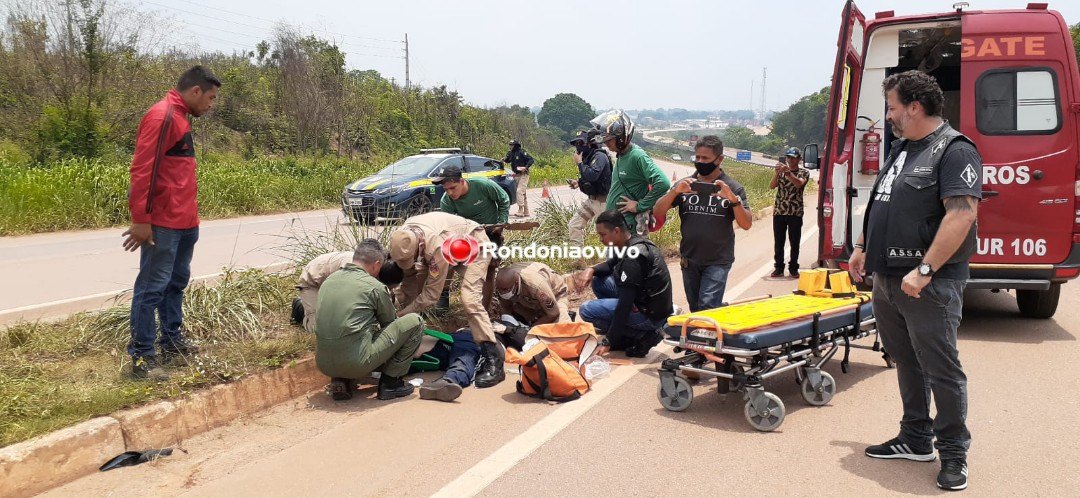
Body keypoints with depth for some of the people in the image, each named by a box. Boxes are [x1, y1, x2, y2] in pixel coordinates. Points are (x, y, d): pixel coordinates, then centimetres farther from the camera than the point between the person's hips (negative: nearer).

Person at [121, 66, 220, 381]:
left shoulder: (179, 118, 18)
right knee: (152, 288, -5)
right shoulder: (162, 116, -13)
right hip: (163, 224, -10)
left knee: (176, 284, 16)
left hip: (185, 222, 10)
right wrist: (141, 219, -21)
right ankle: (142, 357, -1)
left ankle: (172, 343, 27)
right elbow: (142, 171, -19)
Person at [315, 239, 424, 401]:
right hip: (356, 362, -7)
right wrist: (398, 316, 37)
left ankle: (341, 380, 16)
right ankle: (391, 381, 7)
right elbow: (391, 324, 12)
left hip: (323, 364, 7)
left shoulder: (329, 279, 14)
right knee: (415, 321, 3)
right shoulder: (375, 287, -4)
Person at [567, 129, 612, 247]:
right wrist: (578, 183, 5)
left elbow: (591, 175, -33)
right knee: (574, 225, 8)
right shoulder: (588, 157, 9)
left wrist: (579, 162, -21)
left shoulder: (599, 156, -18)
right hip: (590, 199, 9)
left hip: (602, 200, -9)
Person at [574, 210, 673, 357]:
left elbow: (625, 305, -25)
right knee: (598, 280, 11)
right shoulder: (635, 241, 4)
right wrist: (591, 270, -1)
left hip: (651, 315, -10)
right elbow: (611, 265, 21)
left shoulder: (633, 256, -25)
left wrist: (608, 342, -20)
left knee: (586, 310, -10)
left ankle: (643, 335, -6)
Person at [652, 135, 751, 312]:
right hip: (689, 260, 4)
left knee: (707, 308, -15)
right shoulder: (684, 185, 3)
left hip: (718, 261, -4)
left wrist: (734, 199, -26)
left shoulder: (732, 188, -3)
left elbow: (746, 224, -10)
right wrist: (675, 191, -19)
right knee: (695, 310, 15)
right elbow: (657, 213, -4)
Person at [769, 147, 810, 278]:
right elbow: (772, 186, -5)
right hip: (779, 212, 2)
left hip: (795, 213, -2)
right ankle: (779, 268, 11)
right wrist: (777, 172, -19)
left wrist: (787, 172, -28)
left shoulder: (804, 173, 3)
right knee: (778, 242, 4)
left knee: (795, 242, 3)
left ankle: (793, 268, 11)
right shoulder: (780, 172, 10)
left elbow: (799, 183, -18)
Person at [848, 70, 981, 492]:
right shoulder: (901, 148, 16)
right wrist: (862, 247, 23)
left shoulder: (955, 150, -13)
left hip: (928, 285, -9)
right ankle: (915, 439, 28)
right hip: (887, 279, 9)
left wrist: (925, 270, -26)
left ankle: (953, 453, 12)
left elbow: (962, 214, -23)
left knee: (940, 369, -1)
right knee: (907, 363, 16)